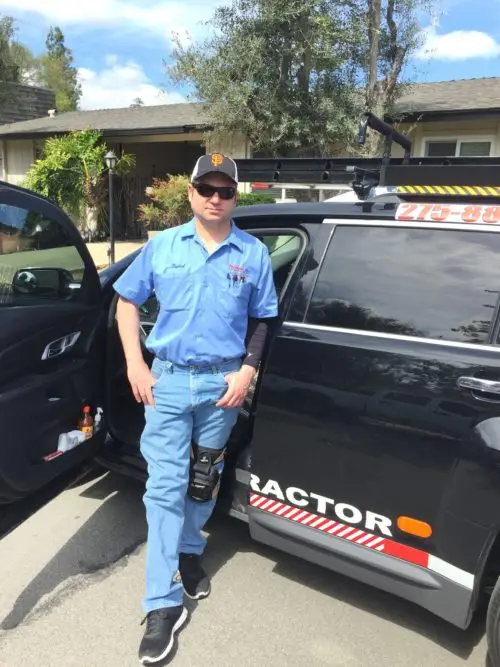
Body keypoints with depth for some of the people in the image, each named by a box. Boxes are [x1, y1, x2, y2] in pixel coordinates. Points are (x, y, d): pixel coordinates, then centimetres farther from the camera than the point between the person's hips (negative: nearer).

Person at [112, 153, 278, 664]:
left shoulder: (253, 253, 2)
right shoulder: (162, 245, 2)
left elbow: (263, 319, 8)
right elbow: (126, 300, 8)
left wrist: (247, 370, -5)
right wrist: (134, 363, -2)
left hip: (222, 383, 1)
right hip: (168, 378, -1)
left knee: (203, 481, 16)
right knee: (165, 487, -2)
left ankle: (189, 551, 43)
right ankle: (163, 604, 8)